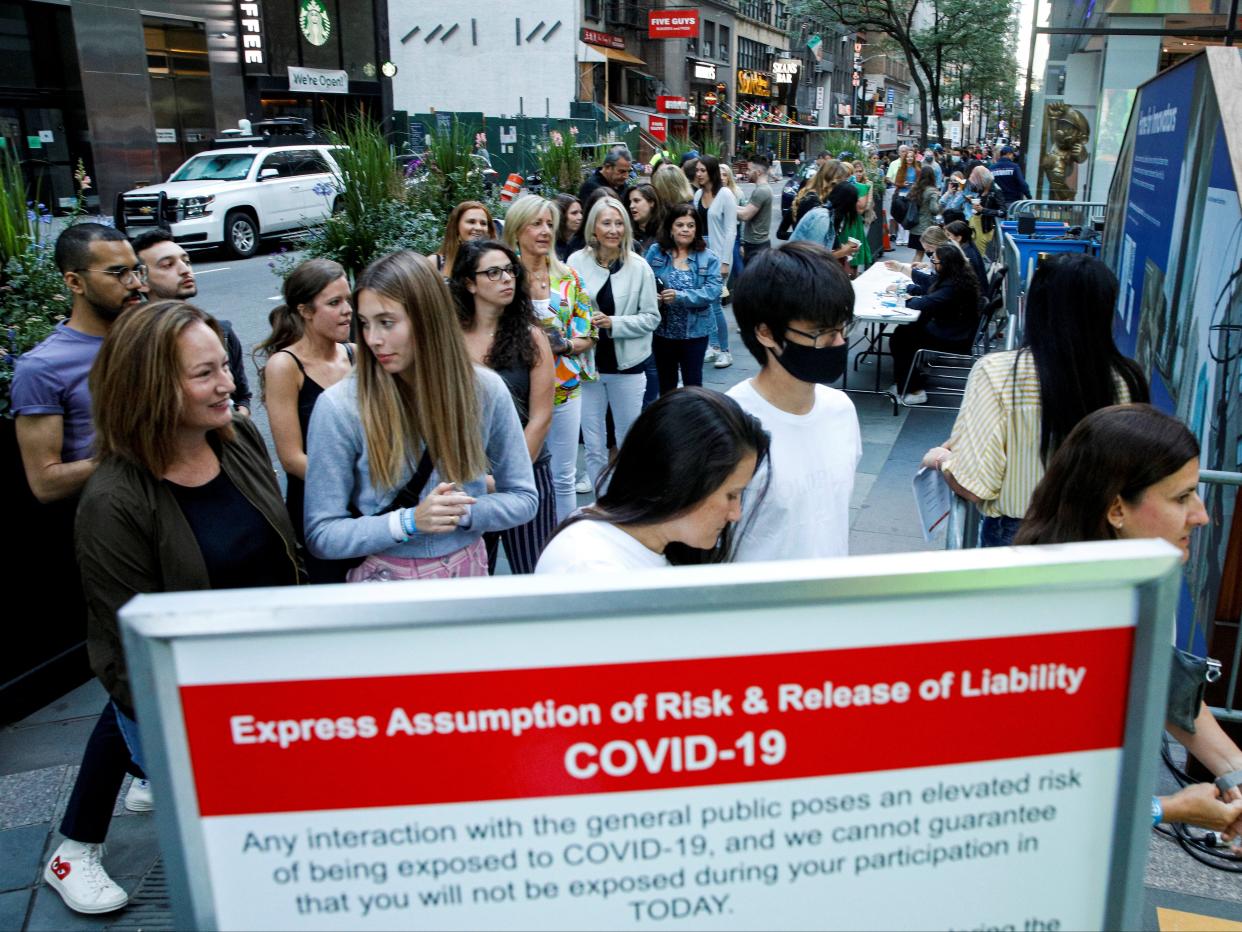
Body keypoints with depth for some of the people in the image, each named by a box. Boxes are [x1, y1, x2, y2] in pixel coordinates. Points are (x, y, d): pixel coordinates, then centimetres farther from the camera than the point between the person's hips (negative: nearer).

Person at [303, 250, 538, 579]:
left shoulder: (485, 390, -10)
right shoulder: (339, 406, -17)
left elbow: (524, 497, -3)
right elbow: (321, 534, -14)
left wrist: (464, 512, -20)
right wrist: (409, 522, -27)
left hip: (468, 568, 2)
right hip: (385, 576, -2)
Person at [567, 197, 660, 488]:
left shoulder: (639, 266, -6)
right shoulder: (576, 262, -6)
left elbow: (651, 317, -4)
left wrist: (614, 323, -16)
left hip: (627, 365, 0)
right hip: (587, 363, 1)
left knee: (629, 442, 13)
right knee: (593, 445, 9)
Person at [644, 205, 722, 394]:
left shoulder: (708, 257, -6)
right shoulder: (655, 252, -2)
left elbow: (713, 291, -16)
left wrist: (680, 296, -26)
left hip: (695, 331, -1)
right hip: (663, 330, 2)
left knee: (693, 383, 9)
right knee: (666, 384, 17)